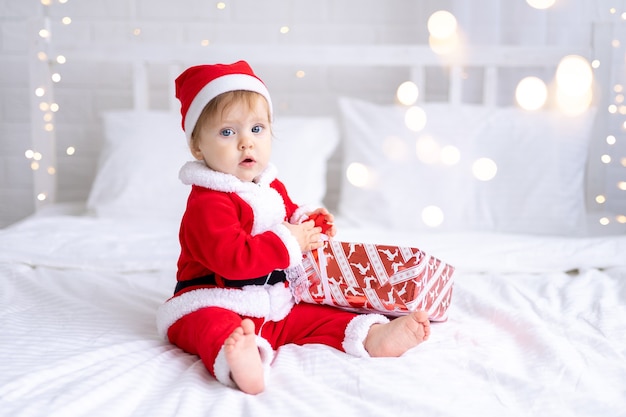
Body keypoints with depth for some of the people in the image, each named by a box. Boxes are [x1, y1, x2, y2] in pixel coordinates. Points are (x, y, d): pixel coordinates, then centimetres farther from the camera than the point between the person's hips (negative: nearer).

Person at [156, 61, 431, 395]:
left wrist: (305, 222, 5)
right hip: (214, 304, -9)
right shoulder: (207, 203, -19)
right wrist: (288, 242, -23)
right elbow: (232, 258, -29)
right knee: (213, 327, -40)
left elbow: (286, 215, 30)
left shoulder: (272, 187, 10)